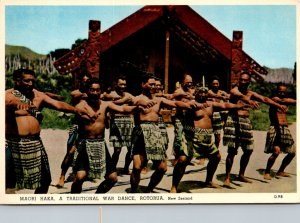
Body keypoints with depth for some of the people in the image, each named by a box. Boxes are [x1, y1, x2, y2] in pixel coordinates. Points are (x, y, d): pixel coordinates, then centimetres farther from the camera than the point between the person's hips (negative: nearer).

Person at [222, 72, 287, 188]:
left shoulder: (251, 93, 15)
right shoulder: (234, 90, -5)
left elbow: (264, 99, 7)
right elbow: (240, 96, -28)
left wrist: (278, 105, -7)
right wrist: (249, 101, -50)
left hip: (246, 121, 7)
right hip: (234, 120, -7)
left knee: (248, 150, 10)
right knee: (232, 150, -11)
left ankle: (241, 175, 26)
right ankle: (227, 177, -6)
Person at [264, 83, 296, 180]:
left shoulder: (286, 100, 17)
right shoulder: (275, 99, -6)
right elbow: (282, 102, -27)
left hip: (285, 129, 8)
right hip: (276, 128, -8)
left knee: (292, 152, 11)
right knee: (276, 152, -19)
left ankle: (280, 171, 26)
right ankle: (267, 172, -2)